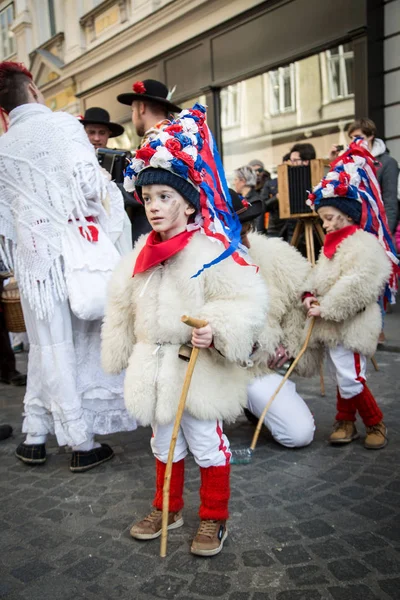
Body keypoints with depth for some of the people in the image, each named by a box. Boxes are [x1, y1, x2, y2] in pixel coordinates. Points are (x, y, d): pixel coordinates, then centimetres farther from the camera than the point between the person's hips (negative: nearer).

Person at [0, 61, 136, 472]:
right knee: (87, 346, 6)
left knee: (49, 348, 15)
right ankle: (83, 443, 13)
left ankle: (35, 437, 25)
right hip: (76, 251, -4)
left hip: (34, 259, 4)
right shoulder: (62, 124, -2)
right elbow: (89, 182, -13)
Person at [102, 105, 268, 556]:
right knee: (164, 443, 21)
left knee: (207, 445, 10)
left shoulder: (212, 250, -15)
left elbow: (244, 299, -21)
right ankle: (168, 508, 42)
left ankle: (214, 518, 31)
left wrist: (216, 330, -36)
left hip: (199, 369, -6)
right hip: (154, 367, 7)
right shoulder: (142, 254, 6)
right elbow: (123, 309, 15)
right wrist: (122, 353, 19)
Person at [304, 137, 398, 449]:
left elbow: (356, 287, -24)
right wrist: (314, 298, 0)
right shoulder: (335, 244, 14)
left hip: (352, 327, -9)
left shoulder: (363, 244, -16)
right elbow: (323, 279, 19)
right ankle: (346, 423, 28)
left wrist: (326, 308, -18)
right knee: (343, 377, 16)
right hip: (335, 326, 9)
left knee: (351, 379, -4)